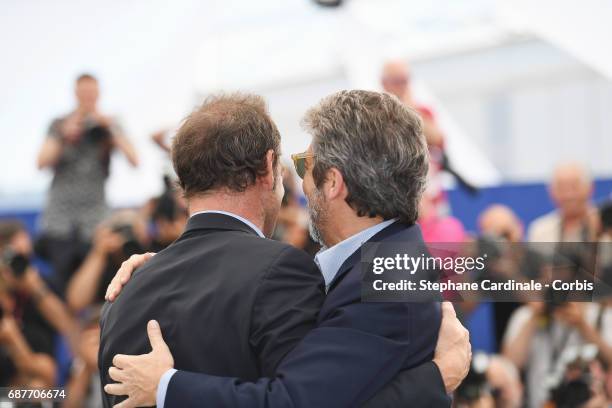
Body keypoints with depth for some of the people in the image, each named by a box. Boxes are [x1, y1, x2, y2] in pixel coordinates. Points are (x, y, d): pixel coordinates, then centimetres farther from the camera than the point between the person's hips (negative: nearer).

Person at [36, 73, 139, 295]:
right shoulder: (60, 125, 8)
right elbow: (42, 162, -2)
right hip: (61, 218, 1)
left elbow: (134, 160, -6)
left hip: (94, 219, -1)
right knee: (62, 280, -1)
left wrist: (111, 129, -12)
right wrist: (64, 137, -13)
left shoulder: (108, 125, 6)